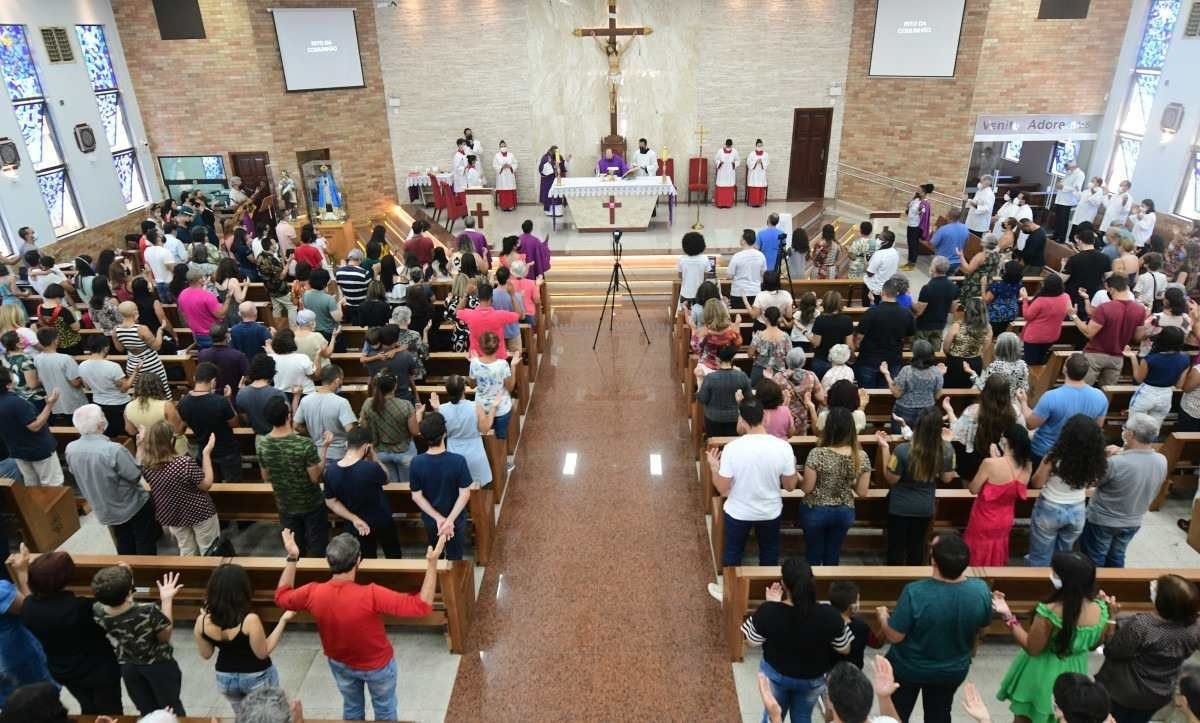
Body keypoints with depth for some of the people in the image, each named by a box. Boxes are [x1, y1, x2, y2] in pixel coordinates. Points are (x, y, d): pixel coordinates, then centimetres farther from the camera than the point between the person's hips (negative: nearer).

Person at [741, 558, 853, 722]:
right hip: (813, 679, 1)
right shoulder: (829, 615, -30)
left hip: (775, 674, 0)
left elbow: (752, 641, -12)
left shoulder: (768, 611, -32)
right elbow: (845, 649, -11)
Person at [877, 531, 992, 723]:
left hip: (908, 668, -3)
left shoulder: (915, 592, -36)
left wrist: (882, 616, -4)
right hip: (953, 670, 3)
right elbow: (984, 624, -3)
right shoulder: (981, 590, -24)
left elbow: (894, 636, -23)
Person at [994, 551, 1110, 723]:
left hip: (1043, 675, -5)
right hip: (1074, 673, 5)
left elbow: (1032, 648, -22)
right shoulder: (1100, 610, -18)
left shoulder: (1048, 613, -35)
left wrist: (1008, 616, -24)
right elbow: (1094, 644, 1)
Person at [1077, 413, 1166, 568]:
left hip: (1102, 521, -5)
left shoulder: (1115, 462, -32)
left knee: (1093, 561, 13)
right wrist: (1123, 454, -6)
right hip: (1132, 522, 5)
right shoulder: (1162, 461, -13)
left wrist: (1107, 458, -10)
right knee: (1116, 558, 25)